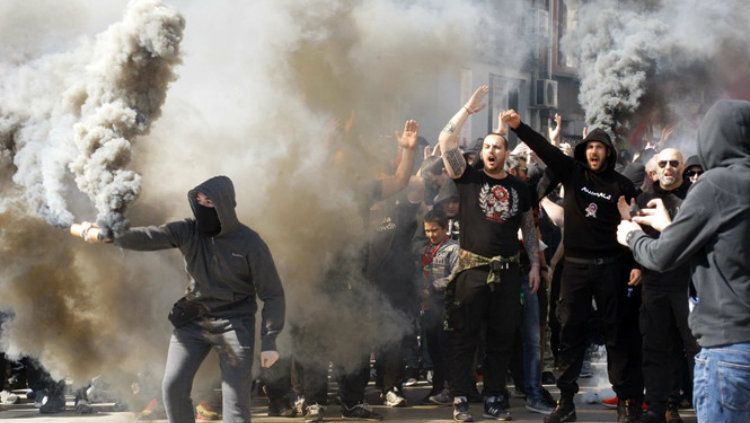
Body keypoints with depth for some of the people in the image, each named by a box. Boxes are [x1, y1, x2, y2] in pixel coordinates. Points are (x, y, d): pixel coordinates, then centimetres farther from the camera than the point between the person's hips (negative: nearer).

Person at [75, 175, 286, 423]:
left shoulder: (249, 243, -14)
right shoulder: (188, 231, -5)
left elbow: (272, 294, -10)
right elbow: (149, 237, -20)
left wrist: (269, 341, -15)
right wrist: (110, 235, -38)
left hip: (234, 325, -4)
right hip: (193, 320, 4)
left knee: (236, 399, -5)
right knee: (173, 387, 0)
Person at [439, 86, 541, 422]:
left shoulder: (519, 188, 12)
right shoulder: (468, 178, 3)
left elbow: (529, 229, 16)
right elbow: (446, 141, -9)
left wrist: (535, 265, 9)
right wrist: (469, 108, -10)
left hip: (507, 271, 3)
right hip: (472, 268, -3)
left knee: (502, 337, 6)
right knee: (464, 337, -1)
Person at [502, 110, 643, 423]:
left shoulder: (622, 185, 1)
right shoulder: (573, 173, 5)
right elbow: (545, 149, -6)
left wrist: (637, 264, -7)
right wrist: (518, 127, -19)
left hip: (610, 266, -1)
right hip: (575, 265, 2)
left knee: (618, 333, 4)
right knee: (571, 332, 3)